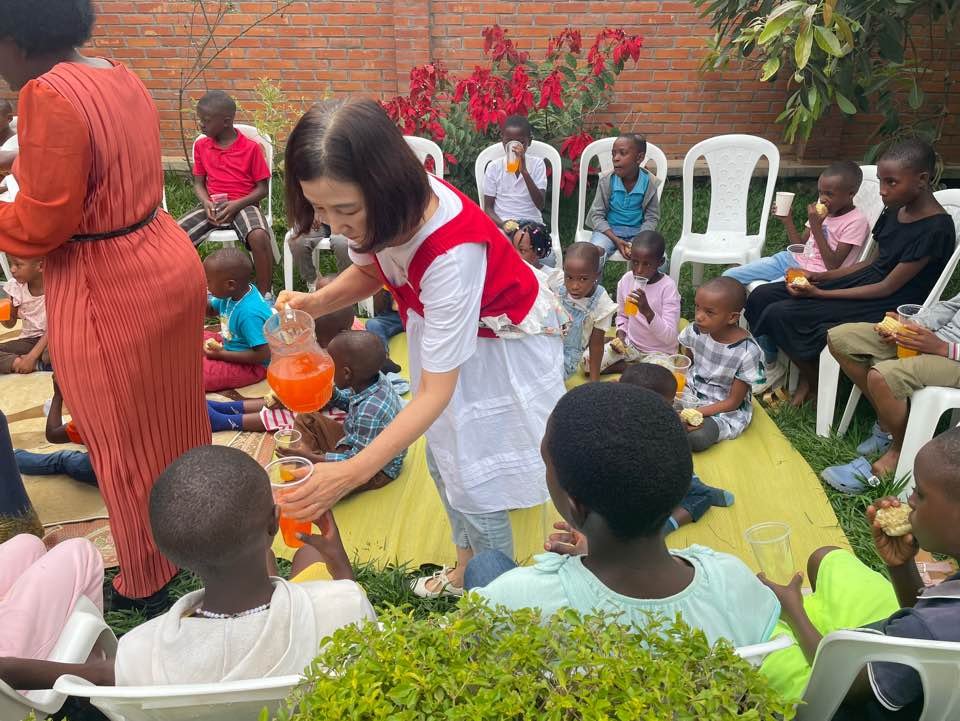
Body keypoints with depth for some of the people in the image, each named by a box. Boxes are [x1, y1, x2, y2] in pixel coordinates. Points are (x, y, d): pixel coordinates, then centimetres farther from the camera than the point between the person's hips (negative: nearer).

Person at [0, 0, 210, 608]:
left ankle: (147, 581, 29)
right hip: (169, 261, 8)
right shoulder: (123, 79, 6)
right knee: (174, 417, 23)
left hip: (108, 294, -8)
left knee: (127, 445, 9)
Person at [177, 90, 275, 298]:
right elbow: (198, 183, 12)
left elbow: (262, 188, -3)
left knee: (259, 237, -36)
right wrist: (206, 203, -11)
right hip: (212, 205, 4)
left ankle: (265, 295, -21)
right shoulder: (201, 146, 8)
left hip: (243, 205, -4)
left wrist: (236, 205, -17)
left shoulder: (251, 147, -5)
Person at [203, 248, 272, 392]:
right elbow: (211, 309, 12)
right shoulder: (234, 293, -9)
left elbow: (263, 355, -31)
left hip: (251, 365, -10)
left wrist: (222, 354, -24)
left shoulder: (250, 314, -34)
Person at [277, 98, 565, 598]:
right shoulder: (380, 209, -22)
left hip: (503, 341, -7)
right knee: (443, 457, 19)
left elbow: (435, 392, -37)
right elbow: (370, 269, 1)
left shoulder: (451, 251, -42)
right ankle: (467, 565, 45)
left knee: (475, 481, 1)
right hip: (444, 329, 7)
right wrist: (315, 303, -19)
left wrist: (352, 473, -43)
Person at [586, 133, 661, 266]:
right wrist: (615, 240, -18)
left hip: (638, 231, 1)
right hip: (609, 230, -1)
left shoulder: (649, 183, -8)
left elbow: (652, 217, 0)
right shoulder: (606, 180, -10)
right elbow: (597, 214, -5)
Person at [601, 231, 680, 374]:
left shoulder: (668, 287, -20)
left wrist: (647, 311, -37)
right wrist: (621, 334, -7)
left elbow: (669, 338, -24)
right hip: (629, 345, 5)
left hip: (659, 352, -5)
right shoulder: (626, 280, -6)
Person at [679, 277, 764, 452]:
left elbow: (733, 402, -17)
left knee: (697, 438, -29)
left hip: (726, 410, -3)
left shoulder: (747, 352, -25)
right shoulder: (695, 331, -12)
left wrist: (696, 412, -27)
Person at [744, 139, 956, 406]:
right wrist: (821, 277, 1)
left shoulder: (935, 229, -21)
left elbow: (887, 288, -20)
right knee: (762, 296, -5)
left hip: (886, 305, -8)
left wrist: (820, 293, -20)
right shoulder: (895, 210, 4)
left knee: (781, 314, -21)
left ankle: (813, 383, 3)